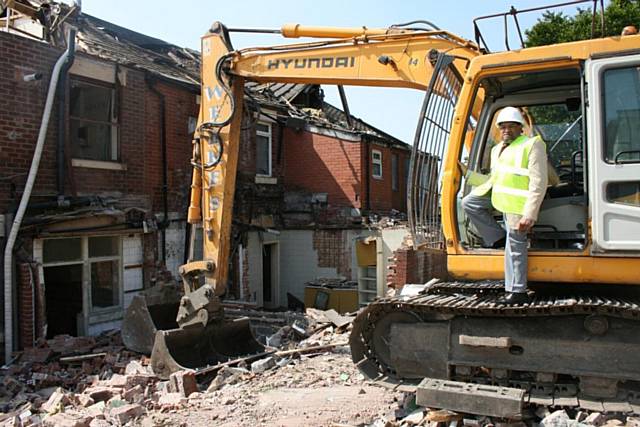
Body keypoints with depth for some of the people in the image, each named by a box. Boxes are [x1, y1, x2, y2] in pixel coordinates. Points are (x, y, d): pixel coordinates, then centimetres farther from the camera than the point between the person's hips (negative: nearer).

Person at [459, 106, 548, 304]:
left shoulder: (532, 145, -11)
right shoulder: (497, 149, 15)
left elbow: (538, 184, -17)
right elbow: (492, 180, 20)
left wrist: (529, 214, -23)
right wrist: (468, 173, 11)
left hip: (518, 205, -8)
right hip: (500, 197, 8)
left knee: (515, 247, -4)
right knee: (469, 203, 9)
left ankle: (517, 292, 7)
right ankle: (498, 238, 12)